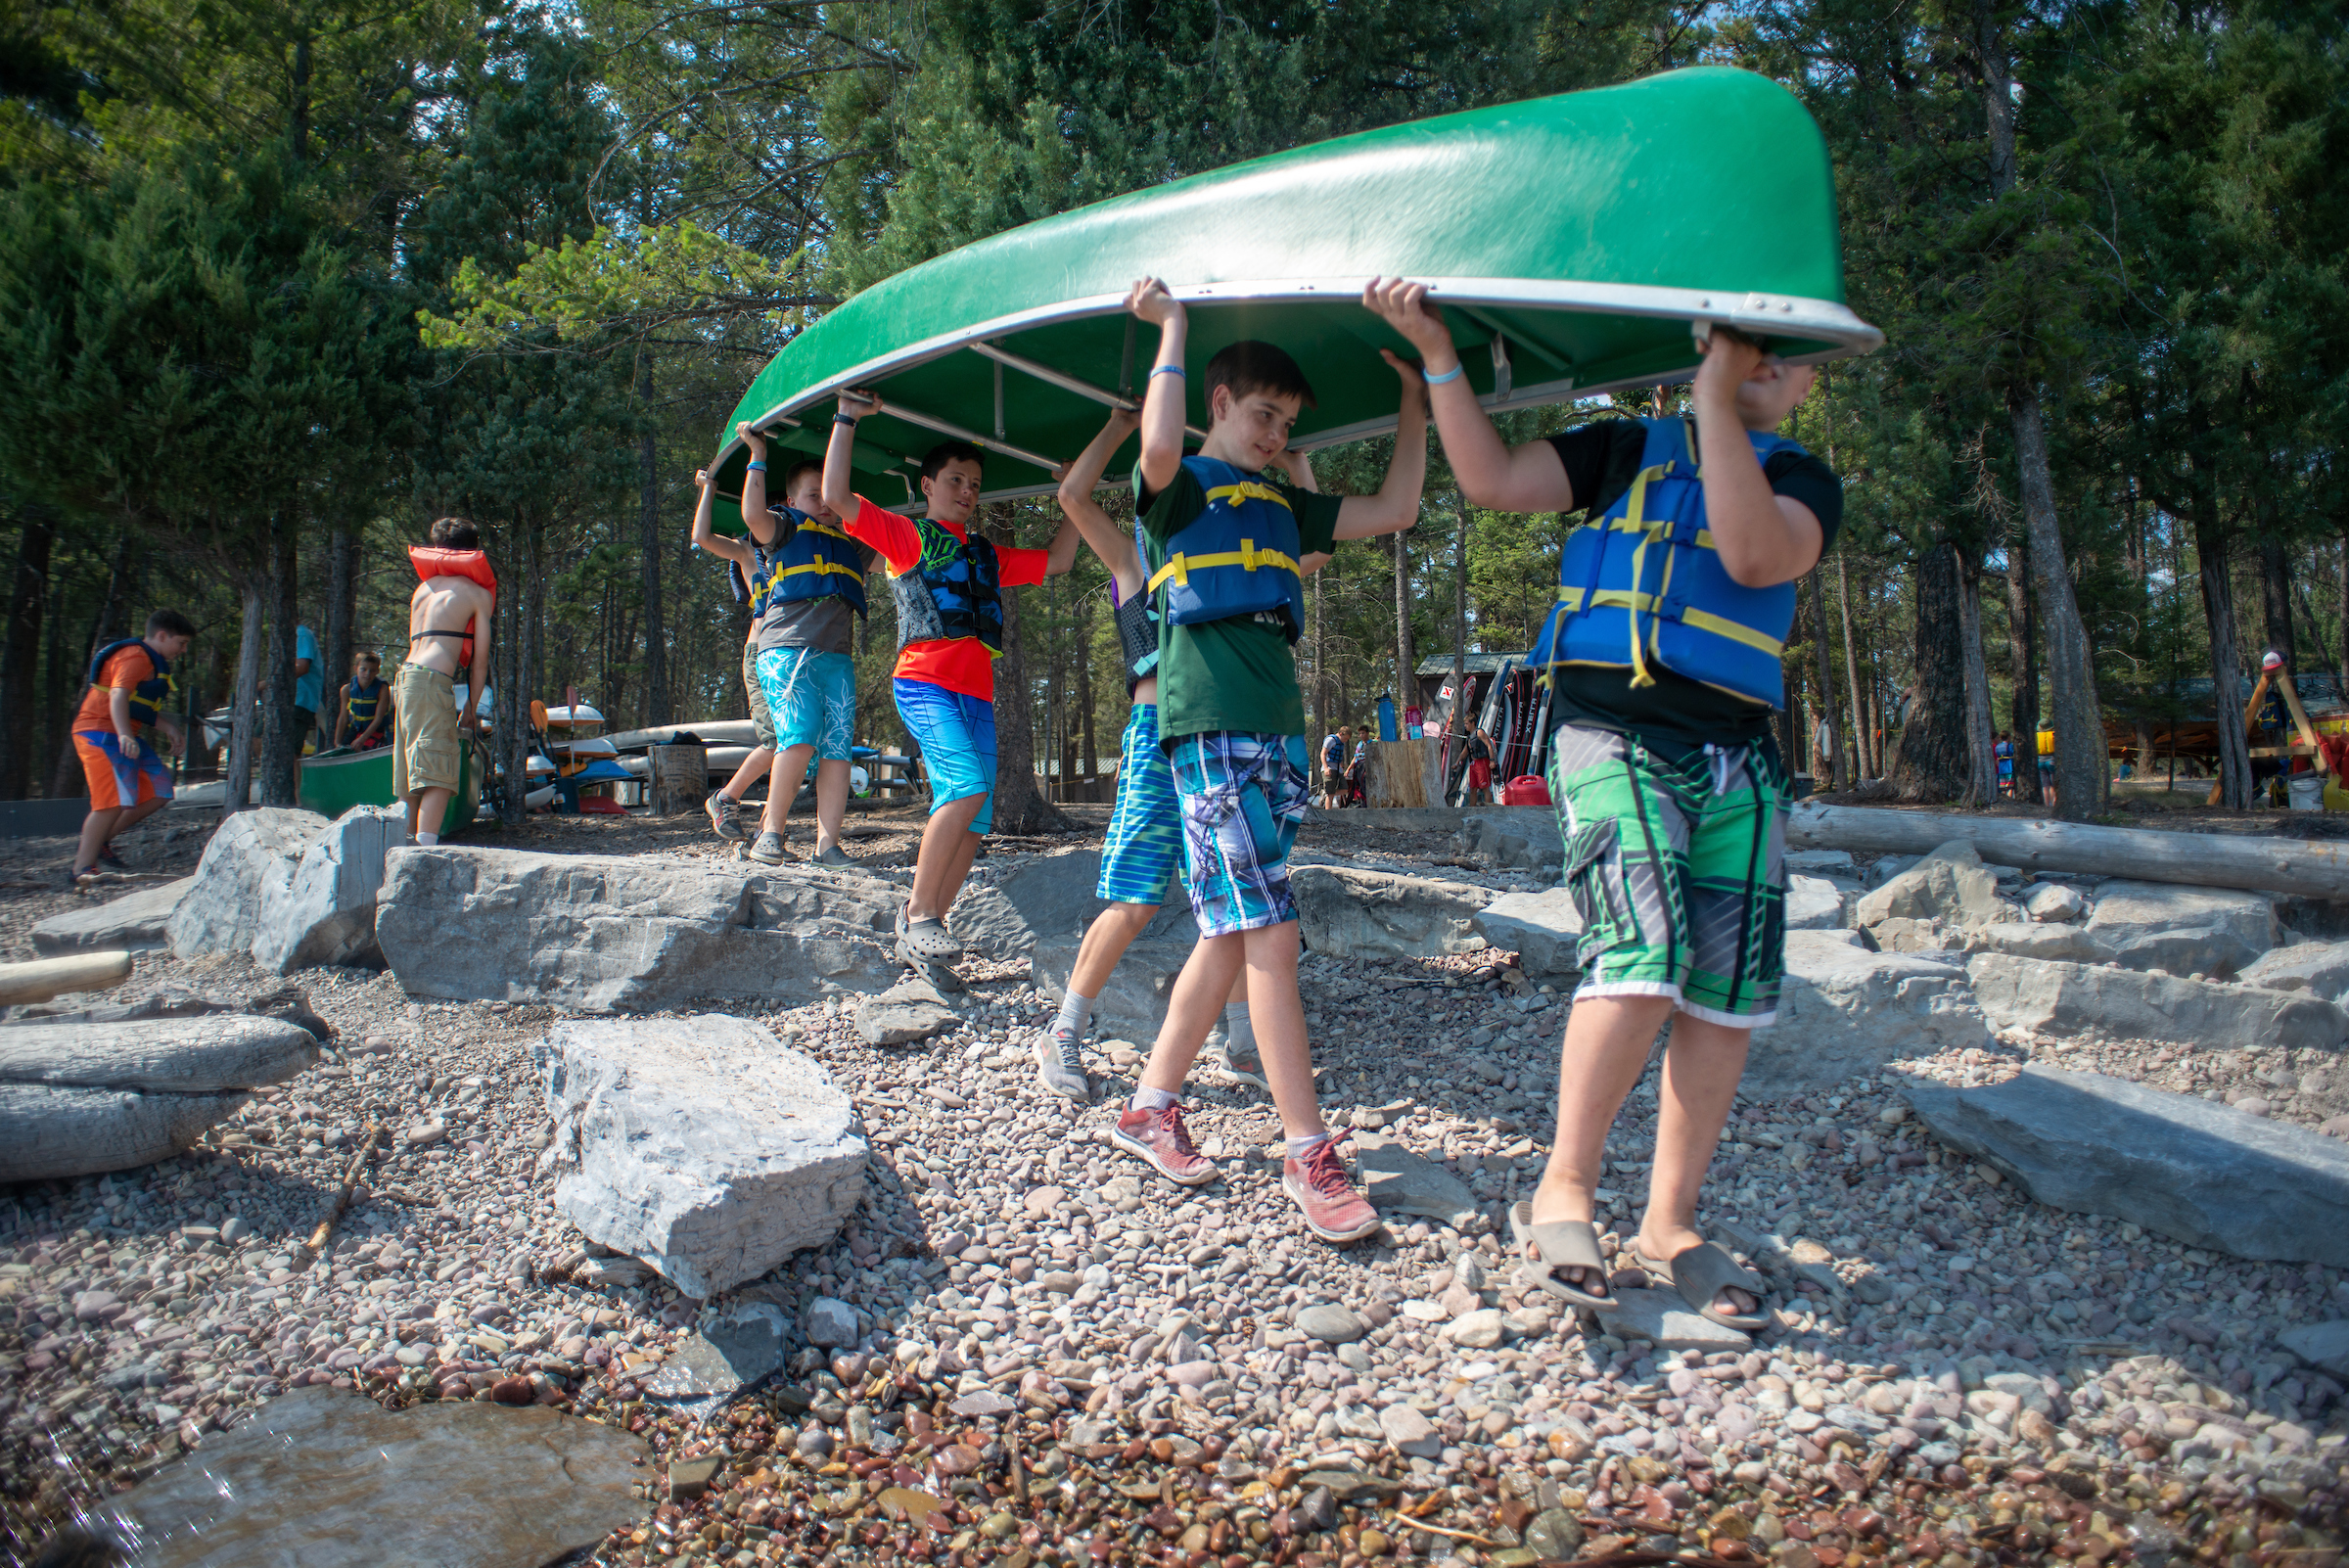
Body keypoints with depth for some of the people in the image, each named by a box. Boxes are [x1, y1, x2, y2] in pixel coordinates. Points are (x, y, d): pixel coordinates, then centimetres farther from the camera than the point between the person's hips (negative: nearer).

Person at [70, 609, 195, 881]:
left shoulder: (153, 663, 21)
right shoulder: (135, 657, -13)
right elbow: (118, 696, -27)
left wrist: (169, 728, 16)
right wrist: (125, 735, -42)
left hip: (123, 737, 10)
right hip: (101, 733, -10)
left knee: (159, 792, 5)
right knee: (116, 800, -18)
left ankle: (99, 841, 12)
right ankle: (82, 868, -12)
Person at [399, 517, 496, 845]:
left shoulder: (424, 587, 24)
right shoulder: (477, 593, 5)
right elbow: (479, 659, 1)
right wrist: (470, 711, 9)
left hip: (405, 674, 7)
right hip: (432, 681, -7)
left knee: (414, 777, 16)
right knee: (437, 775, -13)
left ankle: (410, 841, 22)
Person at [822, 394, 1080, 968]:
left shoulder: (989, 555, 28)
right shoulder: (905, 534, 12)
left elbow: (1057, 562, 33)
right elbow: (835, 497, 1)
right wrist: (847, 419, 2)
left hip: (977, 693, 6)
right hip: (924, 682, -6)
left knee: (974, 821, -3)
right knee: (968, 786, -26)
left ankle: (923, 930, 5)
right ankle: (917, 915, -17)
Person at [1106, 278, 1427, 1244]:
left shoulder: (1283, 505, 24)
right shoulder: (1181, 488, 3)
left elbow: (1394, 511, 21)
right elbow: (1158, 449, -22)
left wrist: (1414, 399, 22)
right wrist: (1172, 329, -10)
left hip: (1277, 724, 8)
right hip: (1210, 723, -8)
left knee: (1234, 931, 7)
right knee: (1267, 932, -10)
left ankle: (1151, 1106, 19)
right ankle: (1308, 1153, -6)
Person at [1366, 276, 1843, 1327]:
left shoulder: (1802, 479, 15)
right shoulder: (1627, 449, 16)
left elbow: (1756, 555, -8)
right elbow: (1493, 481, 5)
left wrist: (1716, 399, -5)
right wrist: (1436, 350, 0)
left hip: (1737, 752, 3)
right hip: (1611, 730, -3)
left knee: (1727, 998, -1)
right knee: (1641, 962, -21)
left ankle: (1669, 1225, 12)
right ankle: (1562, 1192, -6)